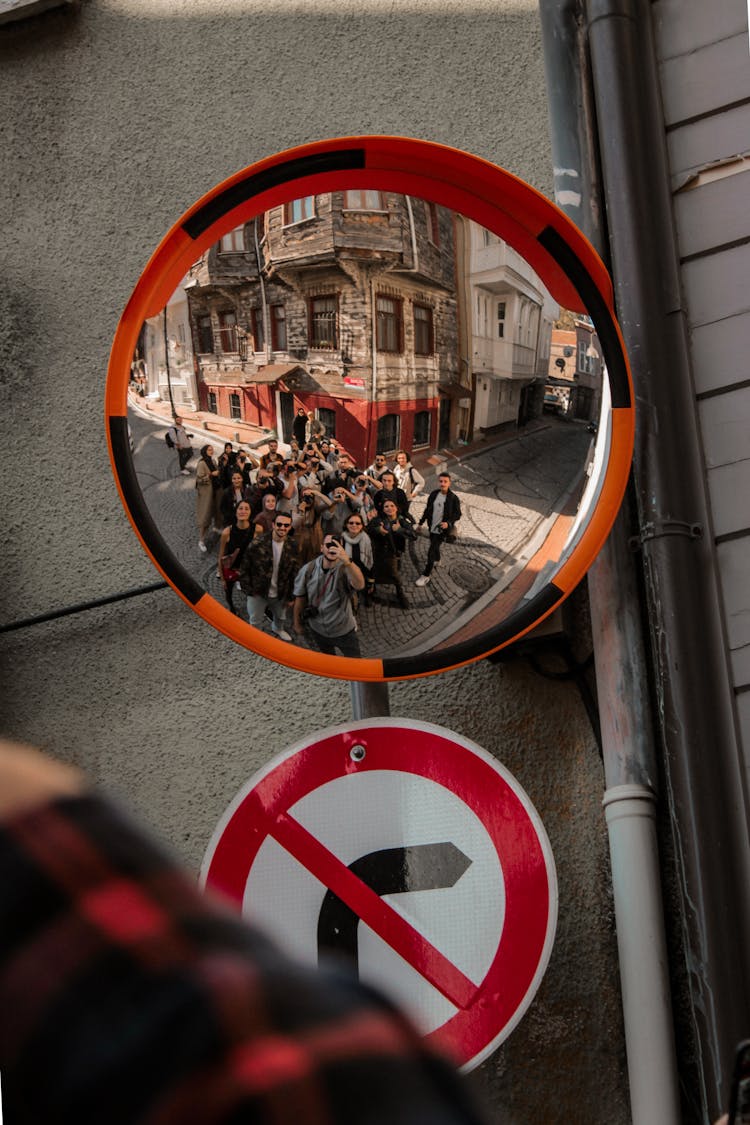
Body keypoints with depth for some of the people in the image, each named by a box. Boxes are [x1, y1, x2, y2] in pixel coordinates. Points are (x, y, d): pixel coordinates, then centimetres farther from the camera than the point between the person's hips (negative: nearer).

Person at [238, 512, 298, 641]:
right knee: (255, 622, 14)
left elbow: (295, 572, -1)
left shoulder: (292, 546, -12)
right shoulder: (258, 543, -23)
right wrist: (248, 590, -11)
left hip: (280, 594, 3)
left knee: (281, 618, 28)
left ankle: (278, 629, 61)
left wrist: (291, 596, 2)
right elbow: (244, 568, -13)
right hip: (258, 592, -3)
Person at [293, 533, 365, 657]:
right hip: (318, 630, 3)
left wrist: (347, 561, -66)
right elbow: (300, 598, 0)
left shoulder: (345, 569, -25)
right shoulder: (308, 570, -15)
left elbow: (360, 585, -49)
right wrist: (297, 623, 11)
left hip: (344, 630, -3)